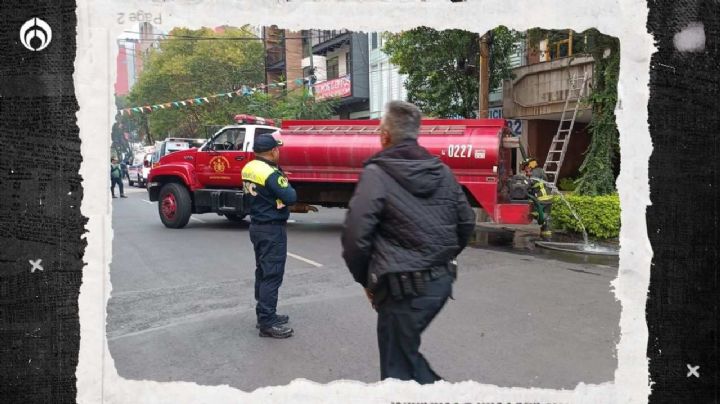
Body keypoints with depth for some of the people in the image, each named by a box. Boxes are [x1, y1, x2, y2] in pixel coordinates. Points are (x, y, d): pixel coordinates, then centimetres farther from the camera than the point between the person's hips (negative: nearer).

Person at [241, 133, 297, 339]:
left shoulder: (249, 168, 6)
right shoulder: (270, 173, -21)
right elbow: (290, 197, -22)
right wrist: (285, 183, -3)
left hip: (257, 226, 10)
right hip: (272, 229, -10)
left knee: (263, 272, 17)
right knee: (272, 275, -5)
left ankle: (265, 314, 28)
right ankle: (267, 323, -1)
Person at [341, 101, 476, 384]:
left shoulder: (376, 174, -12)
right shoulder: (442, 172, 8)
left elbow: (355, 235, -16)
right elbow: (466, 223, 13)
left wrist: (365, 279, 0)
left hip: (403, 287, -7)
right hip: (442, 281, 7)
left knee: (398, 372, 7)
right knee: (405, 346, 27)